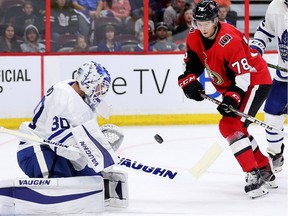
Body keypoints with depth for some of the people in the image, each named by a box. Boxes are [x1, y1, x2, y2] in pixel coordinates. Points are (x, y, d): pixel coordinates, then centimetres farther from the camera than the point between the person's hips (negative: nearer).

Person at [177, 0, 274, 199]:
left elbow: (243, 76, -30)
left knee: (230, 126, -22)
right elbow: (191, 64, 5)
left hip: (255, 81, -10)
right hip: (231, 87, 10)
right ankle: (265, 172, 29)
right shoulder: (195, 38, -6)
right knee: (238, 129, 15)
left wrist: (231, 98, -40)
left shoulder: (229, 40, -30)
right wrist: (189, 81, -15)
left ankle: (254, 175, -23)